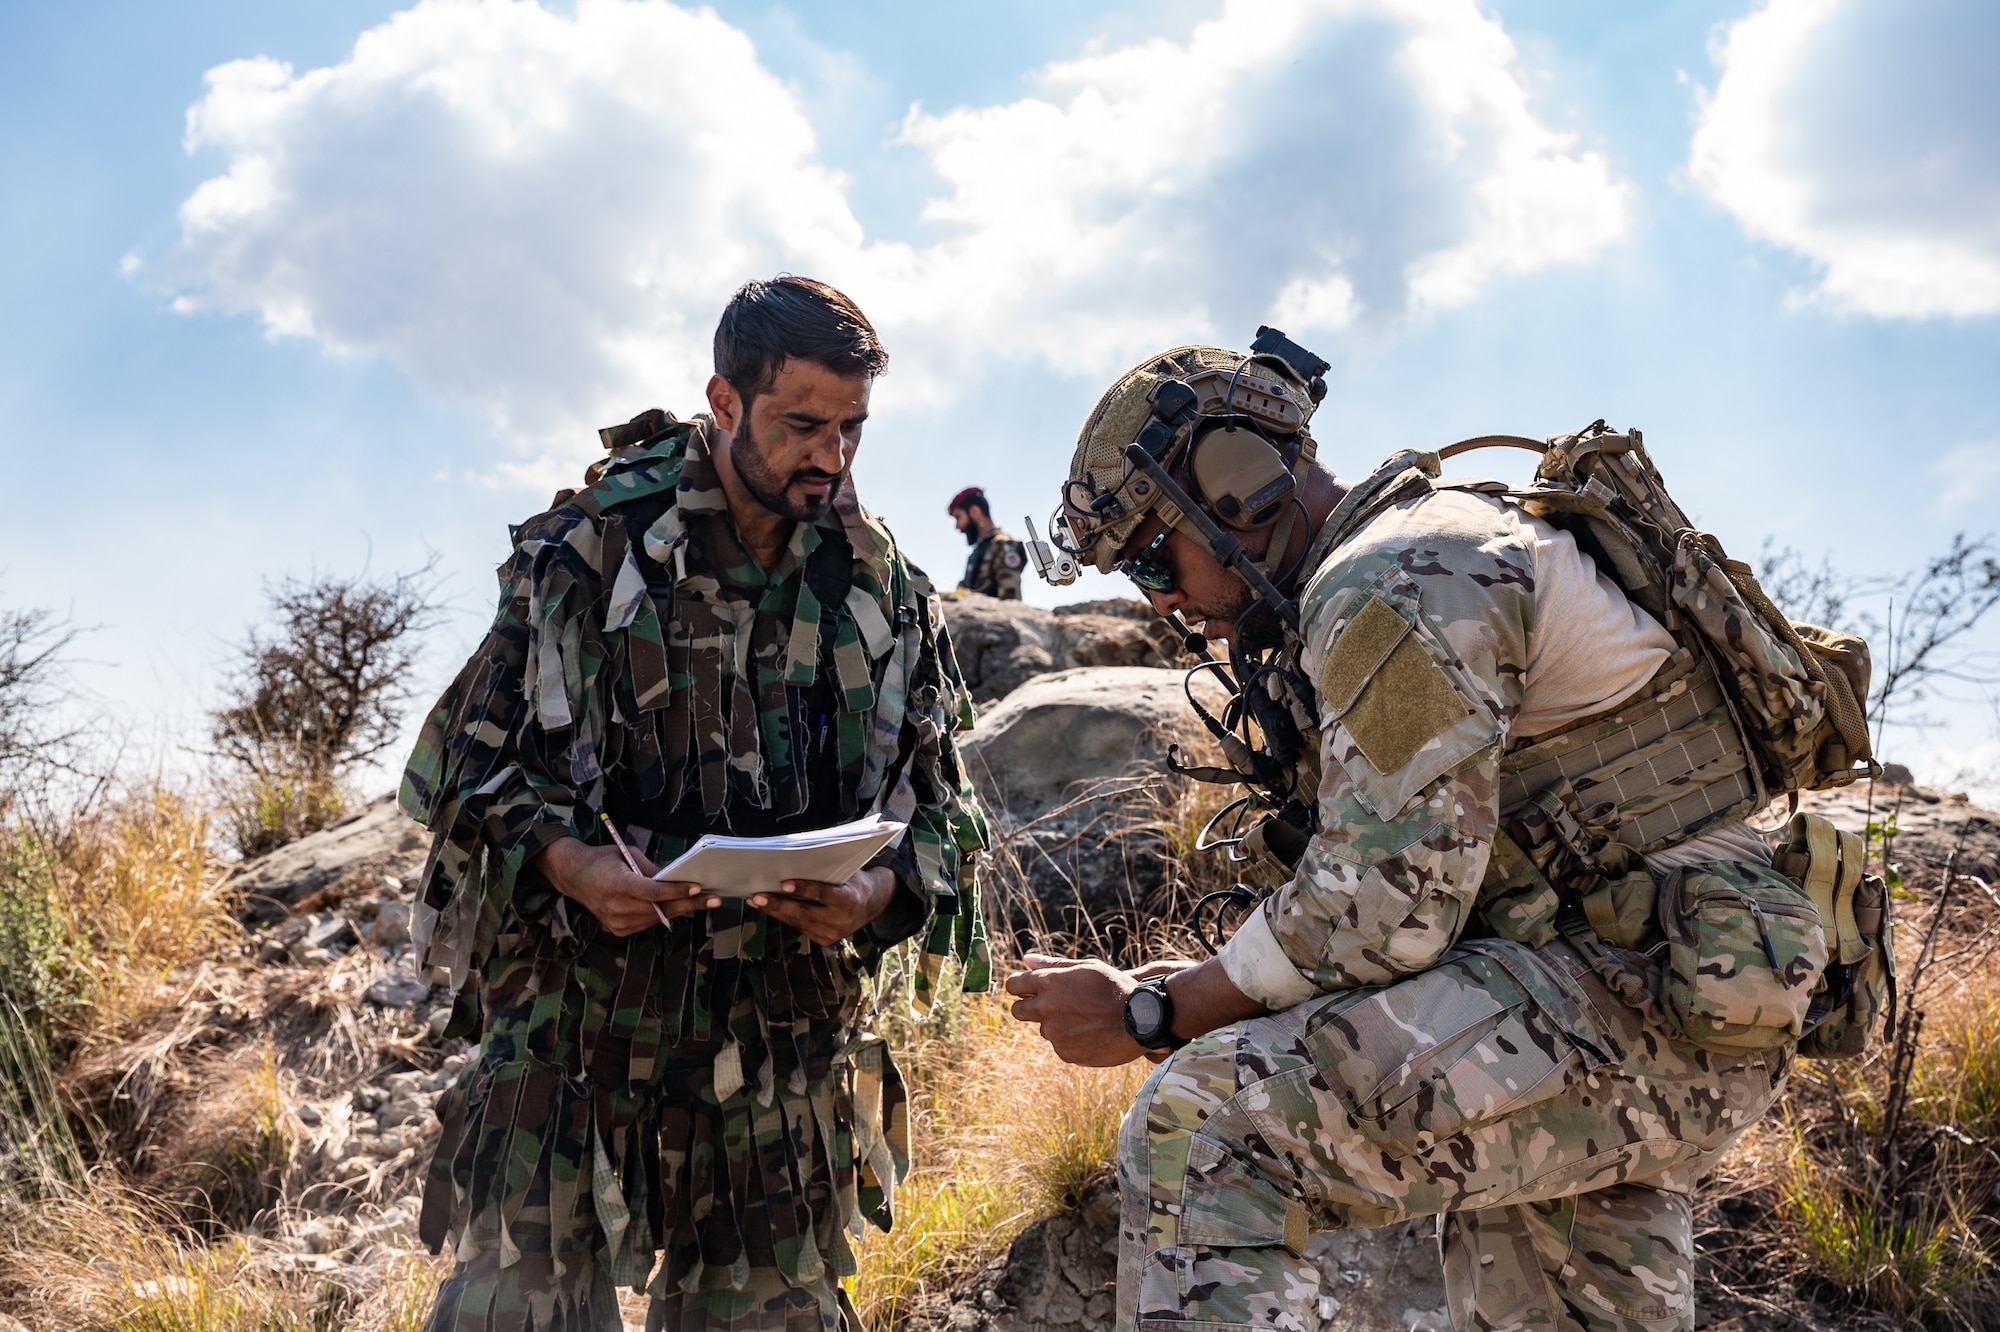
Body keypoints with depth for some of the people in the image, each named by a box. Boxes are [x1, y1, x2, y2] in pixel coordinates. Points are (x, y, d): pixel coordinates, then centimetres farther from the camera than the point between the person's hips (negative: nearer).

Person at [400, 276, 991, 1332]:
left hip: (783, 1036, 3)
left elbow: (944, 810, 11)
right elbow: (467, 761, 0)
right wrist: (563, 861, -18)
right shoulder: (591, 549, -2)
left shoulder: (887, 595, 7)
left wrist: (880, 893, -11)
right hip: (580, 1015, -3)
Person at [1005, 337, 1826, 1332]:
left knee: (1199, 1128, -21)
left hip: (1623, 994, -11)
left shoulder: (1393, 580, -15)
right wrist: (1207, 991, 8)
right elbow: (1418, 884, 18)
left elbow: (1381, 909, -20)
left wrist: (1151, 1016, -9)